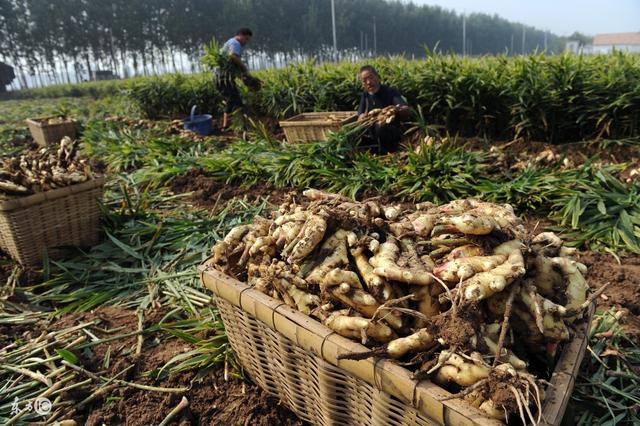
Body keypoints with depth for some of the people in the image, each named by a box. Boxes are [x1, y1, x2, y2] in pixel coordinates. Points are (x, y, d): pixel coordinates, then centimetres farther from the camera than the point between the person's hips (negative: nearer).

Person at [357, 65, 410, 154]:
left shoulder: (390, 92, -8)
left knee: (381, 126, -37)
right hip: (372, 135, 6)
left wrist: (398, 109, -48)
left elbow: (408, 111, -23)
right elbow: (360, 119, 0)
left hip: (392, 133, -5)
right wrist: (363, 117, -26)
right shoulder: (365, 95, 7)